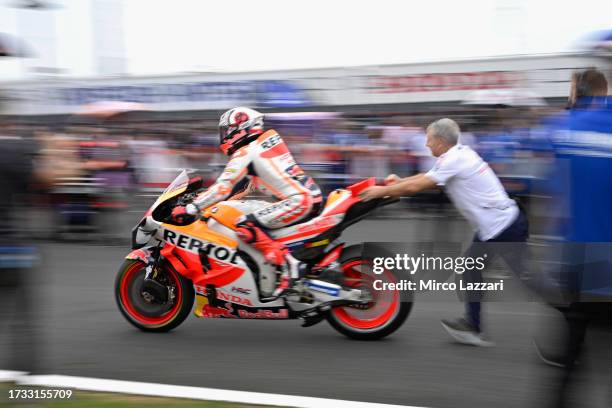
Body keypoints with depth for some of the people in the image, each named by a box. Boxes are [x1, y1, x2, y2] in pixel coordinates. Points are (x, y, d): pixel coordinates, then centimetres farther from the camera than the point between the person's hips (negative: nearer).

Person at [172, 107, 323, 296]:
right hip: (312, 197, 10)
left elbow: (225, 186, -12)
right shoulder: (267, 142, 21)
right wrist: (206, 198, 29)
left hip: (298, 201, -10)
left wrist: (191, 208, -11)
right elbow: (243, 186, 28)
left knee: (245, 226, -16)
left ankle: (286, 263, -22)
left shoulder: (246, 153, -7)